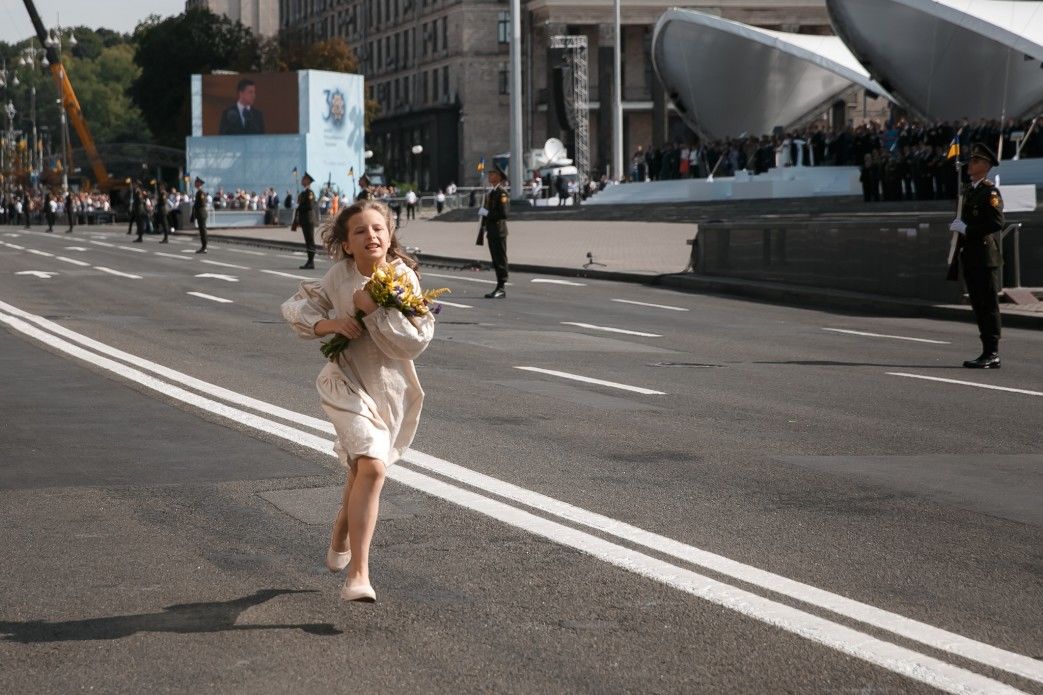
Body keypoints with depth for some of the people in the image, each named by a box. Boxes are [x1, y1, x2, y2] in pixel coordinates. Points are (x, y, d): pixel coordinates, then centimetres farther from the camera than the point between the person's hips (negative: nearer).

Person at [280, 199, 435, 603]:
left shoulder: (404, 277, -9)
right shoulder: (339, 276, -7)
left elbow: (416, 342, -16)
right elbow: (294, 307, 2)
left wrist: (374, 310, -25)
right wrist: (327, 324, -16)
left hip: (392, 388, 2)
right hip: (347, 383, -2)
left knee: (363, 470, 17)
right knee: (372, 467, -22)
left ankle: (341, 540, 47)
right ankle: (358, 574, -19)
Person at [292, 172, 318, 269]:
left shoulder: (309, 192, -13)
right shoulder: (304, 192, 16)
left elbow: (310, 206, -20)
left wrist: (299, 208, -10)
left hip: (309, 220, -9)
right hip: (305, 220, 9)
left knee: (310, 241, -7)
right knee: (308, 241, 10)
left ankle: (311, 262, -6)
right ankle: (310, 262, 14)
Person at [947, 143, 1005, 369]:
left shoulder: (990, 192, -9)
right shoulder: (969, 191, 18)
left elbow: (997, 222, -20)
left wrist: (966, 228, -18)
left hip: (985, 257, -9)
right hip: (970, 256, 9)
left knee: (988, 305, -7)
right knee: (979, 306, 10)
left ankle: (993, 355, -5)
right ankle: (987, 352, 15)